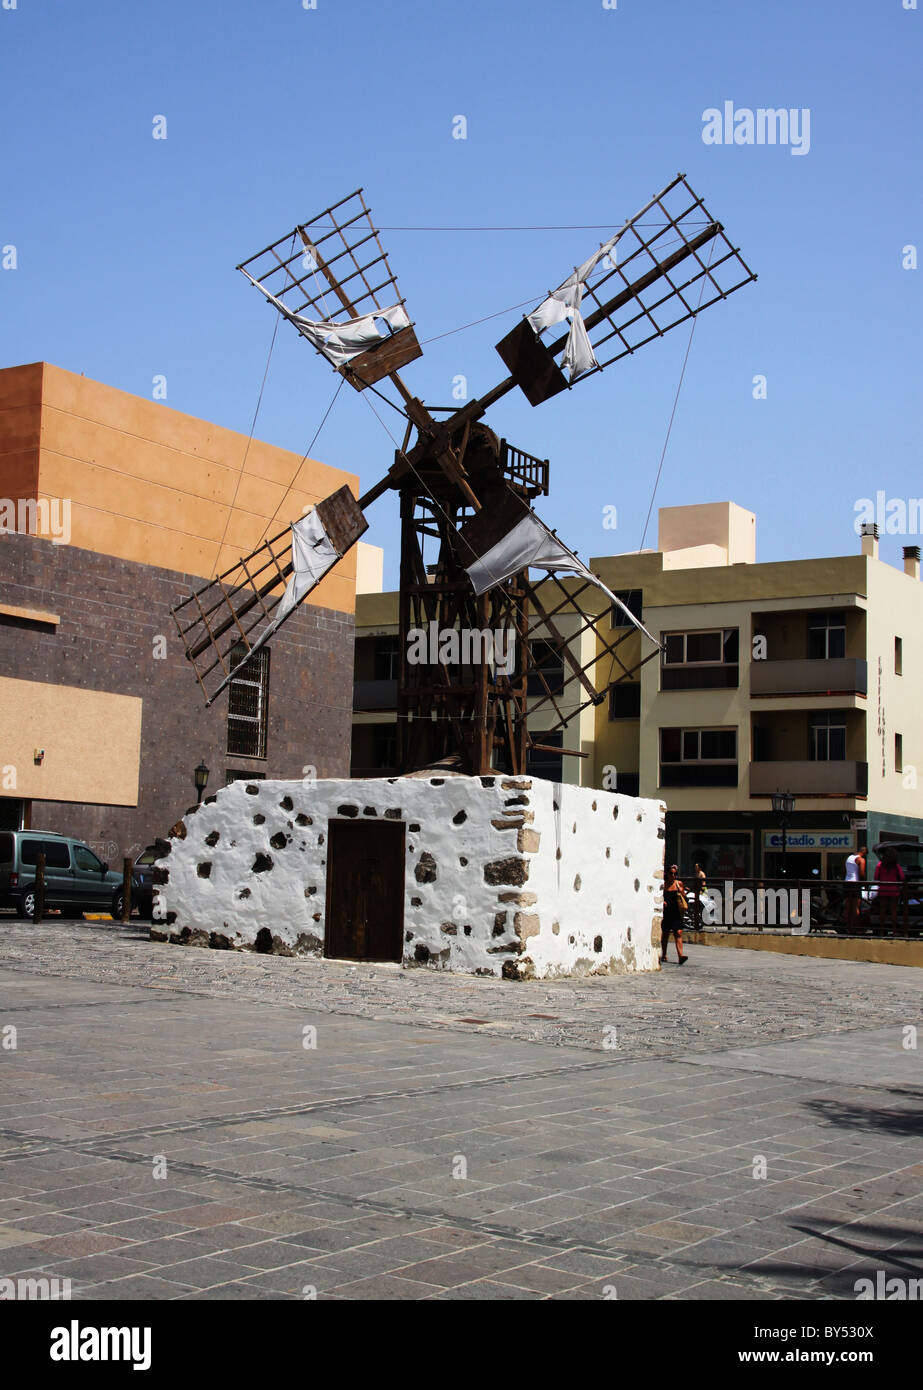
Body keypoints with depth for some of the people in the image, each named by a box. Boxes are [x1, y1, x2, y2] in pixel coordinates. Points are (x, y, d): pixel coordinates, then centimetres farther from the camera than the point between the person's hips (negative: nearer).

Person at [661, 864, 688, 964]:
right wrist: (662, 901, -10)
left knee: (678, 933, -11)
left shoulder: (679, 883, 5)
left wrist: (681, 891, -10)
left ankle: (680, 956, -18)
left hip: (676, 913, 0)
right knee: (665, 933, 11)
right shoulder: (663, 884, 3)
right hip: (666, 913, 0)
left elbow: (684, 898, 9)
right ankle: (663, 955, 27)